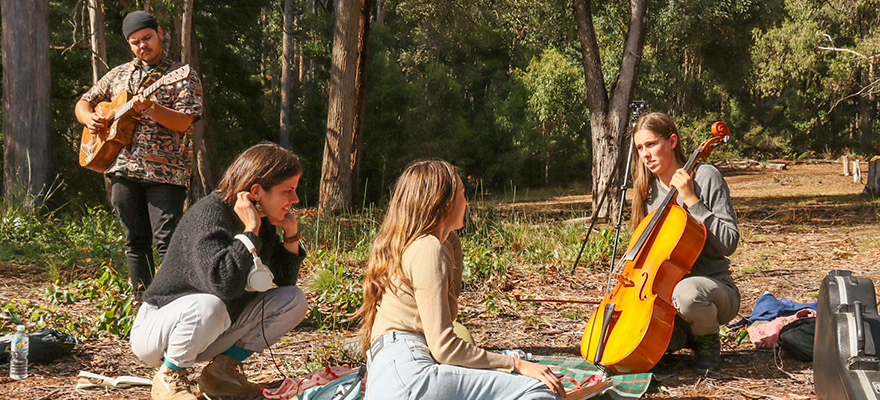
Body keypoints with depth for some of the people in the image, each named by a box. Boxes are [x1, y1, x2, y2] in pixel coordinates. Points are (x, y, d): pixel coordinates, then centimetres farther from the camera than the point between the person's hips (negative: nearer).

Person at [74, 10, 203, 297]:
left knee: (167, 242, -12)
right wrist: (89, 118, 4)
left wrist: (151, 108, -26)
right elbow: (84, 102, 27)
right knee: (135, 241, 8)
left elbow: (184, 122, -10)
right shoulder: (118, 75, 17)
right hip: (123, 168, 5)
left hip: (165, 172, -5)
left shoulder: (182, 76, 2)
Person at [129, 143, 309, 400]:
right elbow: (223, 283, -41)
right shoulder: (209, 214, -25)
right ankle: (169, 377, -11)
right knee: (209, 306, -40)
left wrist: (291, 235, -5)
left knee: (294, 300, -2)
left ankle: (221, 370, 4)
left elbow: (285, 280, 8)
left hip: (208, 333, 8)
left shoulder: (262, 223, 0)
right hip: (155, 329, -8)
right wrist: (250, 231, -32)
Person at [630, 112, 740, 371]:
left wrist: (692, 200, -18)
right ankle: (683, 336, 12)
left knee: (687, 291, -42)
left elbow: (729, 242, -13)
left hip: (712, 284, -5)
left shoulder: (705, 176, -6)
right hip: (664, 292, 5)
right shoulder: (648, 190, 10)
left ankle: (708, 342, -7)